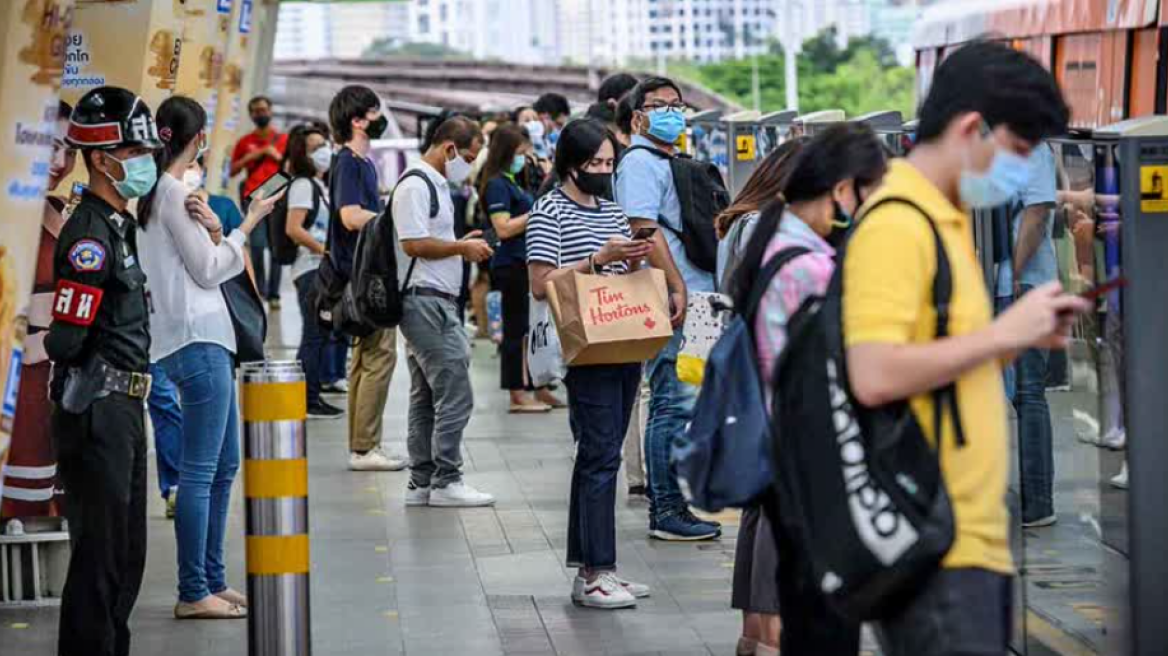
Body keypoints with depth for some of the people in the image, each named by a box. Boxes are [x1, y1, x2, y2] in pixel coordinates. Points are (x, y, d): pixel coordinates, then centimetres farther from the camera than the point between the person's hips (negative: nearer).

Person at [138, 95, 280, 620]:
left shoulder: (163, 191, 15)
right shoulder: (173, 193, -13)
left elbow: (210, 265, 15)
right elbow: (208, 272, -11)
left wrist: (213, 230, -4)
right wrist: (247, 224, -3)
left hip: (206, 338, 10)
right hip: (196, 339, -10)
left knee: (224, 465, 16)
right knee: (200, 470, -7)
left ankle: (213, 581, 21)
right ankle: (193, 594, -5)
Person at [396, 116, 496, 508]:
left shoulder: (436, 185, 20)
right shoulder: (415, 185, -12)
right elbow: (413, 244, -19)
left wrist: (461, 246, 11)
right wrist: (462, 248, -10)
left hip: (435, 303, 11)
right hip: (427, 302, -11)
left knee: (426, 398, 11)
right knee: (456, 395, -10)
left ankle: (421, 483, 15)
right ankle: (445, 482, -7)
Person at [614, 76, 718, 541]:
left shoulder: (672, 162, 22)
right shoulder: (639, 163, -8)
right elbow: (645, 229, -19)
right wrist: (677, 288, -24)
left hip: (693, 298, 10)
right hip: (668, 300, -10)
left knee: (671, 404, 13)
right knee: (674, 404, -10)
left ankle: (665, 505, 19)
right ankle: (667, 511, -7)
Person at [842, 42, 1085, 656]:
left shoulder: (947, 221, 17)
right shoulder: (896, 224, -13)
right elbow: (875, 377, -24)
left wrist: (1022, 335, 9)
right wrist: (1002, 332, -15)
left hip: (977, 534, 10)